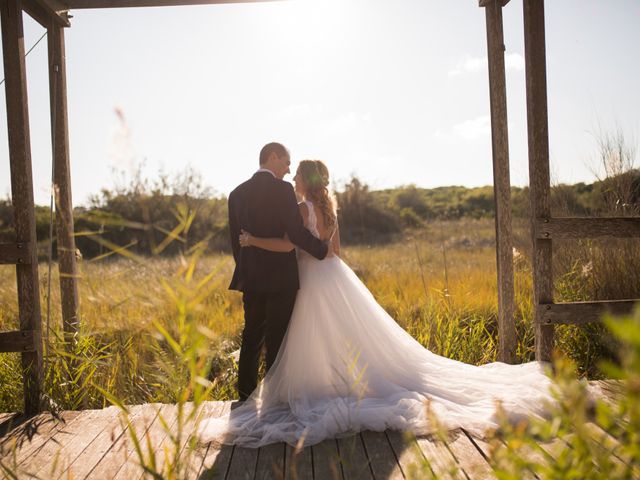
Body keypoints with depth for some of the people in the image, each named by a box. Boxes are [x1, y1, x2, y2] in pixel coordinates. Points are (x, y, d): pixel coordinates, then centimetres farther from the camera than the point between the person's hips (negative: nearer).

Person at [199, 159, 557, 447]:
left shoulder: (304, 207, -13)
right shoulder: (329, 207, 12)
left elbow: (287, 245, -23)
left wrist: (252, 240, -16)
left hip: (316, 280, -8)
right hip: (334, 275, 9)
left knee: (327, 340, 0)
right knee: (354, 336, 12)